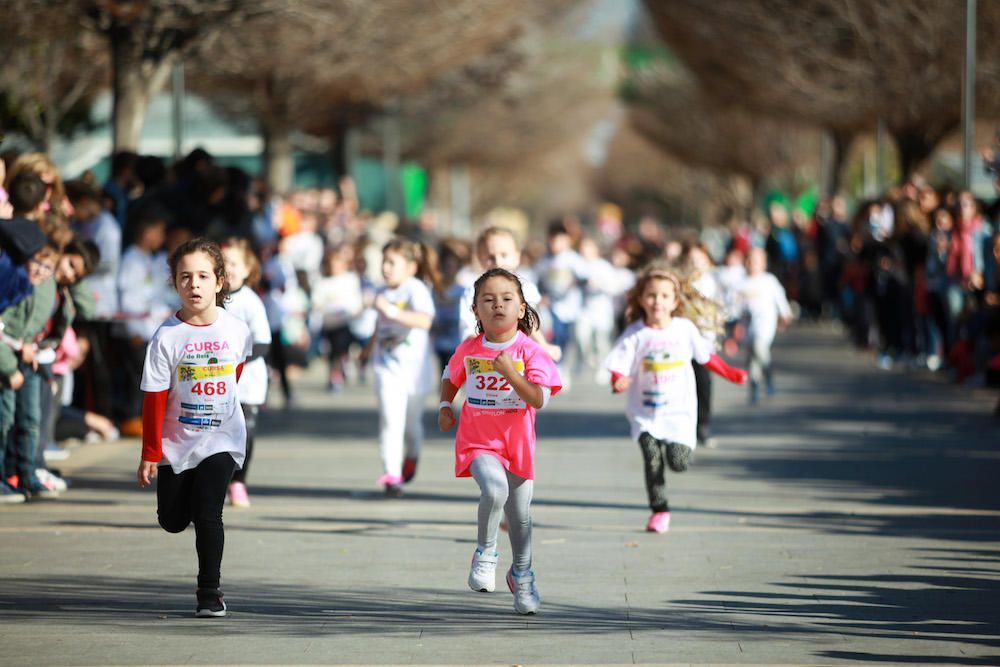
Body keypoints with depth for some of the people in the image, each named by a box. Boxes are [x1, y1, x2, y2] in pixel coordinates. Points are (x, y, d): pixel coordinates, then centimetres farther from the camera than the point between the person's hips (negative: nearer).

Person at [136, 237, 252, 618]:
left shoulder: (236, 330, -8)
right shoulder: (167, 337, -14)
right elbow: (154, 398, -11)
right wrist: (150, 454, -11)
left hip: (221, 439, 0)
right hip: (176, 441, 1)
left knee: (207, 515, -11)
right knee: (172, 521, 10)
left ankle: (210, 592, 1)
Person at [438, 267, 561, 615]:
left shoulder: (530, 352, -9)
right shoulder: (468, 350, -2)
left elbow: (539, 400, -18)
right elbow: (452, 378, 20)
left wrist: (511, 373, -29)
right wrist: (445, 407, 5)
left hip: (517, 443, 1)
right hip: (478, 442, -1)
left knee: (520, 515, 13)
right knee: (495, 488, -30)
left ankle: (521, 574, 39)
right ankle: (485, 554, -7)